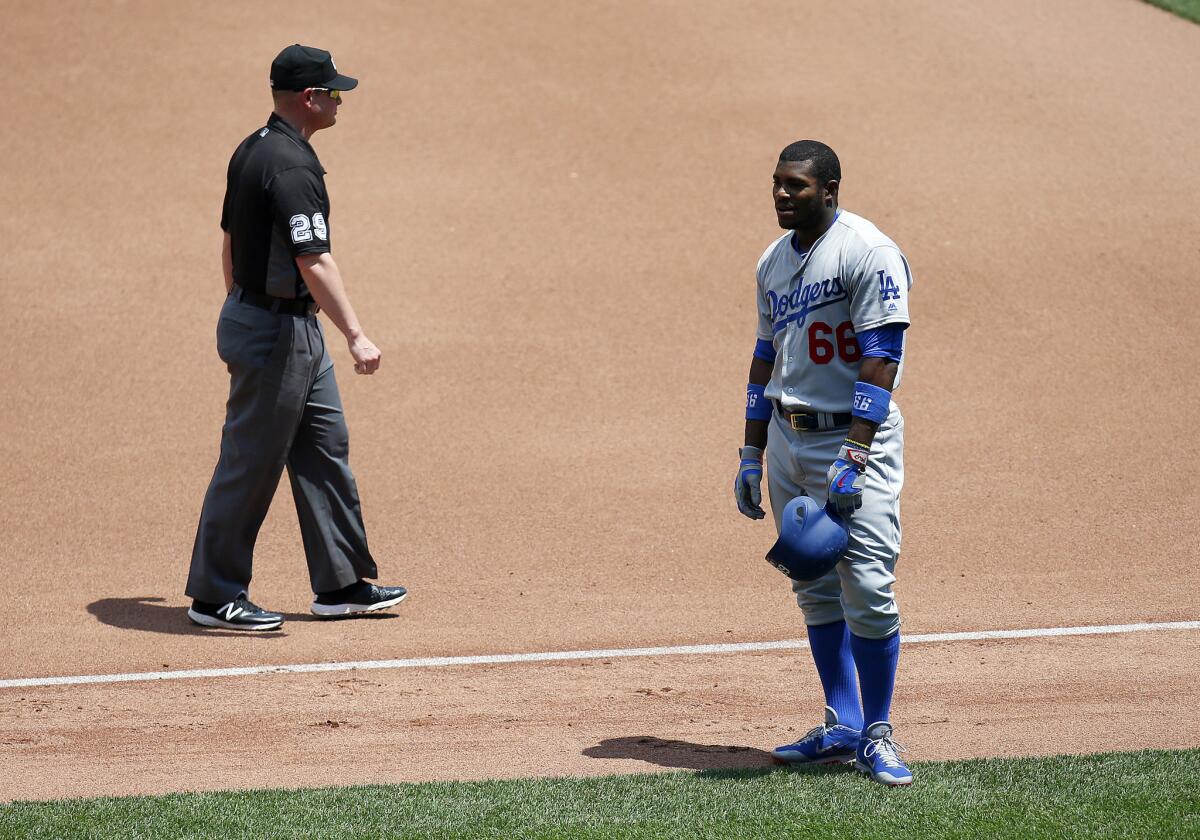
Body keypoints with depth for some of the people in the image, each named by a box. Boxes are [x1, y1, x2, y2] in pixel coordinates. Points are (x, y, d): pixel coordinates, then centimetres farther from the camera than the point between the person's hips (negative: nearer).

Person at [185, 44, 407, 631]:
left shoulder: (253, 151, 9)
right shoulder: (291, 166, -22)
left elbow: (231, 242, 18)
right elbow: (314, 260, -29)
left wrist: (241, 317, 26)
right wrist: (355, 336, -33)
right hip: (277, 332, -10)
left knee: (326, 449, 14)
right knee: (252, 462, -2)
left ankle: (341, 584, 20)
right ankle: (214, 597, 5)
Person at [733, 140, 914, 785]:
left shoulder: (868, 252, -12)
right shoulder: (775, 261, 12)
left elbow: (881, 359, -18)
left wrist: (853, 457, -24)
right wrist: (752, 454, 16)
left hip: (856, 435, -8)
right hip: (789, 439, 8)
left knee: (866, 588, -11)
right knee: (815, 588, 9)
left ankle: (876, 737, -3)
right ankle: (842, 728, 16)